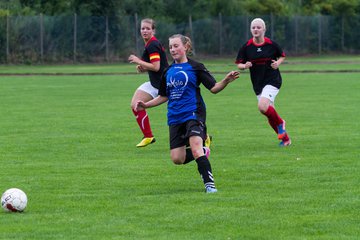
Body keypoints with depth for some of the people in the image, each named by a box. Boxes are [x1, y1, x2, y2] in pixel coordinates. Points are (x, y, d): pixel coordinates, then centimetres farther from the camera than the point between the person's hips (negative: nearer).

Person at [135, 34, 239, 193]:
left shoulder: (195, 67, -1)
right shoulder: (168, 72, 12)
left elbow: (213, 88, -4)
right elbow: (164, 97, 22)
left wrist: (226, 81, -22)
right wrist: (146, 105, 10)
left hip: (193, 113, -5)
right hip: (175, 118, 5)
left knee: (195, 147, -25)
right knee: (177, 159, -1)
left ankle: (209, 184, -22)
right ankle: (203, 152, 27)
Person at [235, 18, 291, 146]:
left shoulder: (271, 44, -6)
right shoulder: (246, 47, -2)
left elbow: (282, 56, 11)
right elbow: (239, 64, 5)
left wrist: (278, 63, -9)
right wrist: (245, 66, -17)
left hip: (272, 81, -4)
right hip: (258, 83, 4)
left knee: (262, 107, -26)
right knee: (269, 113, 7)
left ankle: (280, 122, 1)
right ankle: (285, 138, 24)